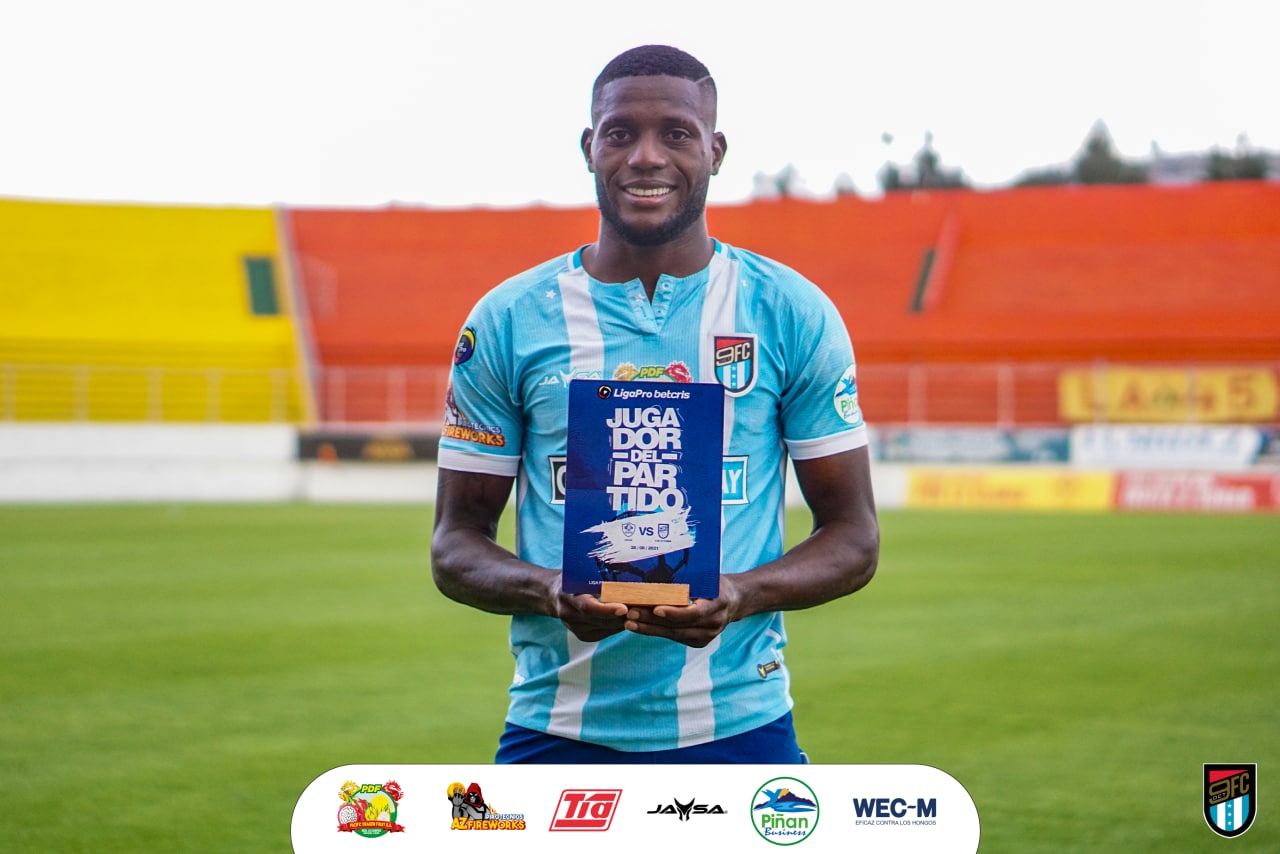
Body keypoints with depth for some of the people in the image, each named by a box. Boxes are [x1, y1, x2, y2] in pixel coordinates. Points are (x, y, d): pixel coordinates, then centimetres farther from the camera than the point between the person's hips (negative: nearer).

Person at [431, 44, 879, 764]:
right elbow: (456, 542, 5)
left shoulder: (794, 315, 2)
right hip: (558, 731, 0)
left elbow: (854, 535, 3)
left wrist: (744, 594, -16)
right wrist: (548, 590, -16)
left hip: (741, 727, 0)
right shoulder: (507, 321, 2)